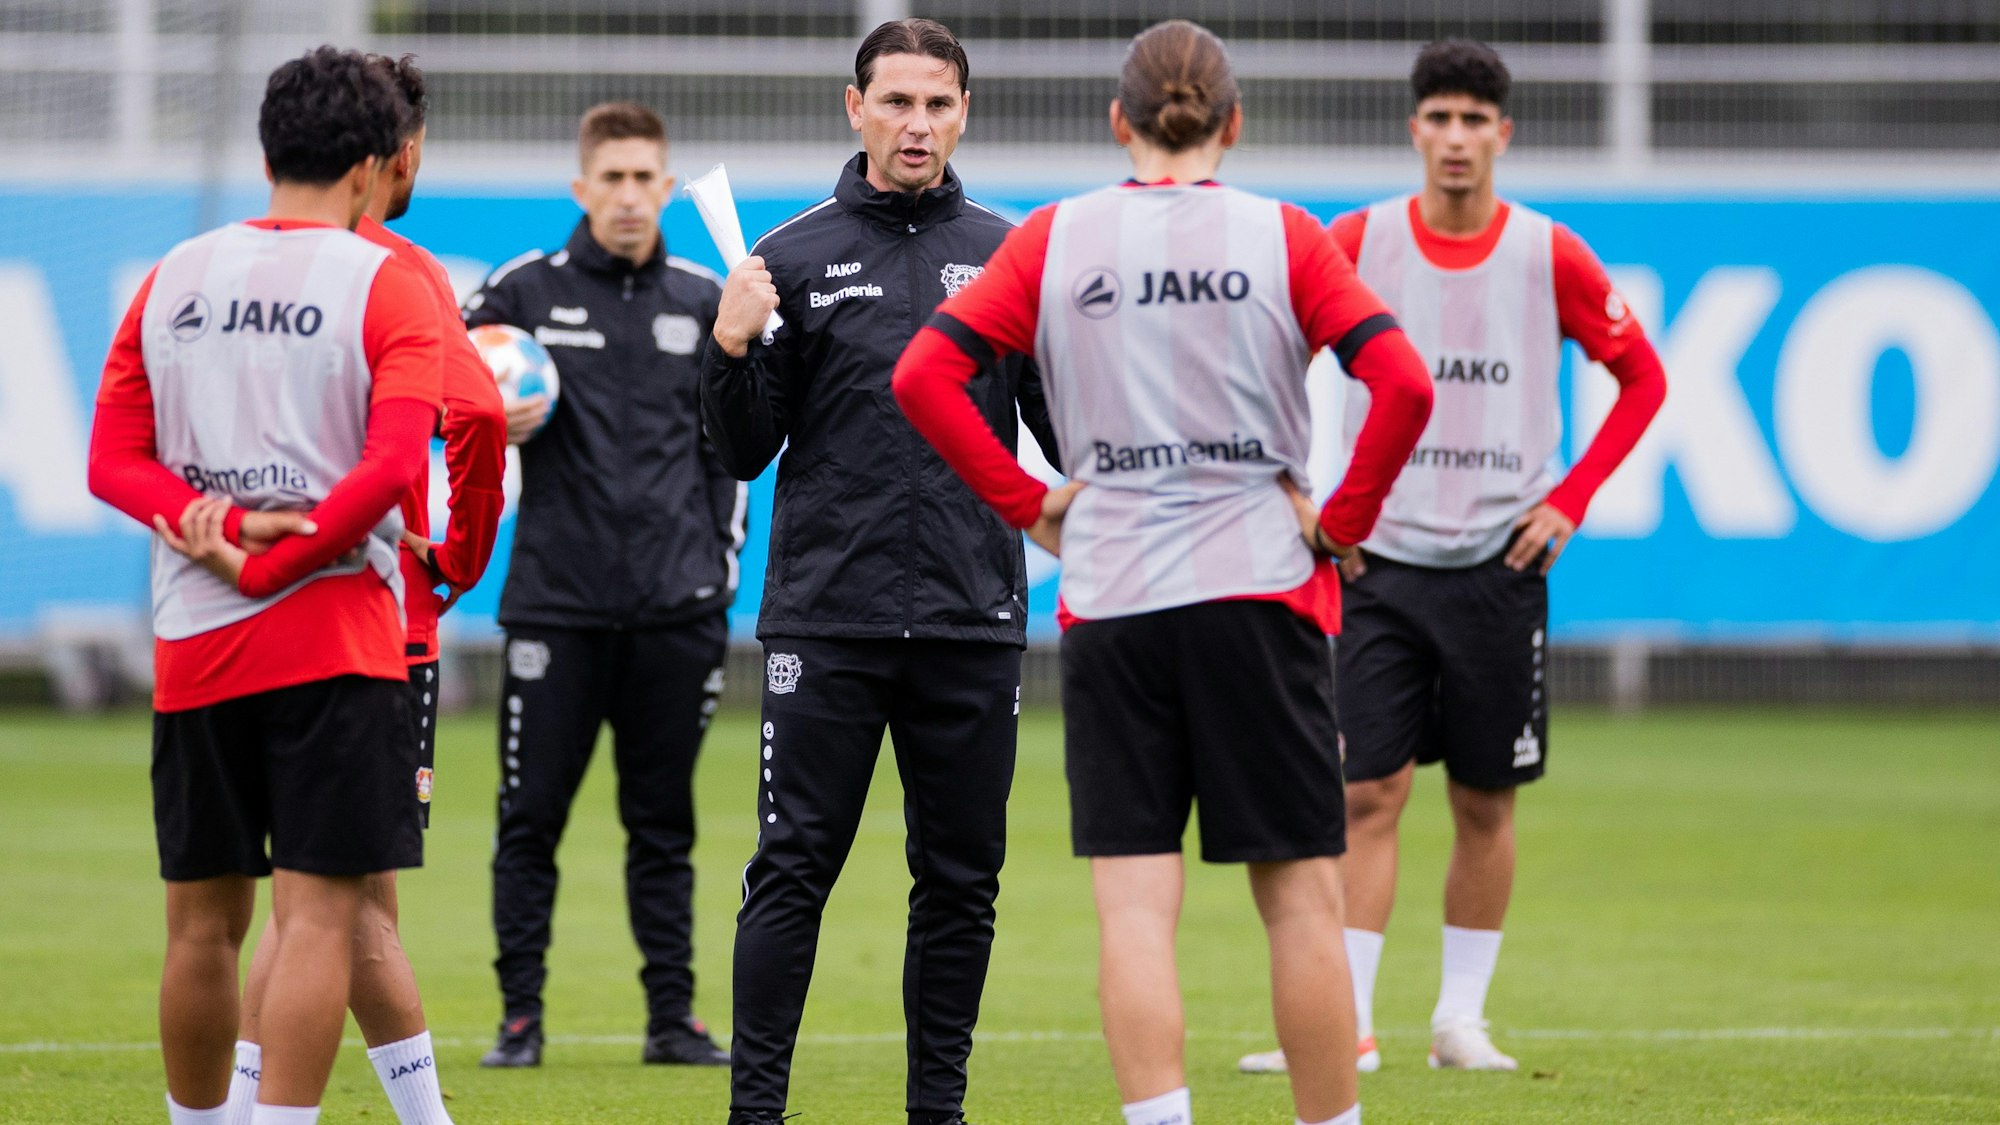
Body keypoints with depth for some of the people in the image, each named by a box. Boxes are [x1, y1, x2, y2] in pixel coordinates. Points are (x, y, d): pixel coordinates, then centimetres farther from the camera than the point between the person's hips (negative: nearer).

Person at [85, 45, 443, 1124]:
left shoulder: (172, 278, 11)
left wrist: (227, 521, -6)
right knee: (318, 910, -6)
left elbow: (114, 460, 5)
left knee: (203, 920, 12)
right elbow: (391, 465, -16)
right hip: (336, 632, -4)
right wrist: (267, 565, -9)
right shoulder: (389, 286, -3)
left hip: (191, 645, 4)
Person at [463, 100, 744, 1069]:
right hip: (555, 598, -2)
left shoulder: (703, 302, 10)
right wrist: (491, 424, -10)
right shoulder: (525, 290, 2)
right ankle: (520, 1016, 6)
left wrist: (725, 557, 9)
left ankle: (673, 1016, 11)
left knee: (663, 823, 6)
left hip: (677, 606, 2)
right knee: (530, 816, -1)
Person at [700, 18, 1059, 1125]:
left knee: (961, 878, 6)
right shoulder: (793, 257, 4)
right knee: (793, 868, -3)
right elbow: (745, 453, 5)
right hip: (824, 618, -2)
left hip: (973, 620, 2)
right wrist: (730, 348, -12)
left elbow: (1072, 436, 8)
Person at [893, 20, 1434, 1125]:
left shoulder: (1054, 238, 4)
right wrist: (1343, 520, 1)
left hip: (1107, 602, 1)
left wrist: (1026, 501, 5)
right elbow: (1402, 382, -10)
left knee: (1134, 901, -2)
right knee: (1300, 896, 5)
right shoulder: (1282, 237, 0)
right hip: (1258, 585, -1)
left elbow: (924, 375, -1)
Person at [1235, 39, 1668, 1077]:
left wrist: (1570, 499, 1)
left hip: (1499, 563, 1)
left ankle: (1461, 1017, 15)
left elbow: (1642, 377, 10)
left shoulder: (1550, 257, 0)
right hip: (1382, 560, -1)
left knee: (1485, 802, 5)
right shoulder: (1357, 244, -1)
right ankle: (1346, 1023, -7)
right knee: (1368, 794, -7)